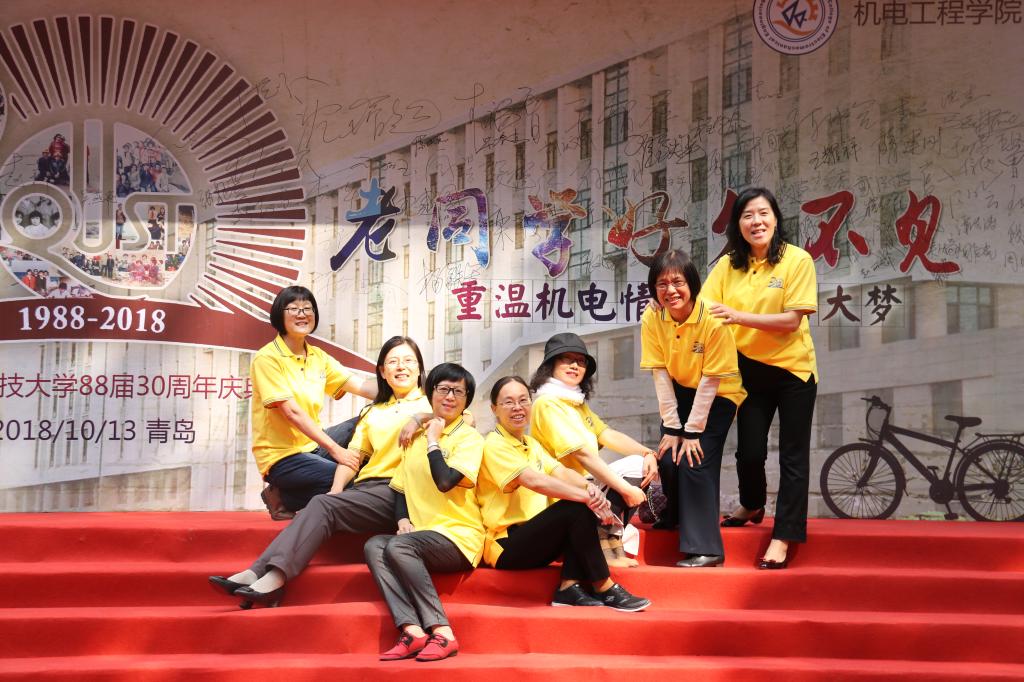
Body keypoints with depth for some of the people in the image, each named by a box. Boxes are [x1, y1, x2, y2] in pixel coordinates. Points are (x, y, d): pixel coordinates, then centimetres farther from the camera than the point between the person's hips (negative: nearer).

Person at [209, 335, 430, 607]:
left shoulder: (428, 406, 10)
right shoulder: (373, 413, 28)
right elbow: (352, 455, 18)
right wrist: (336, 490, 1)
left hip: (397, 493, -5)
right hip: (366, 487, 6)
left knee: (323, 505, -25)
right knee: (321, 504, -23)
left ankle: (275, 578, -35)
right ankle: (257, 573, -34)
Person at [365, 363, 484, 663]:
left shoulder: (470, 438, -2)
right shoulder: (415, 437, 17)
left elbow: (445, 481, -18)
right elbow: (401, 487, 20)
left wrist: (434, 440, -7)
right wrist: (402, 519, 1)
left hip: (459, 535, -6)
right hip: (421, 535, 6)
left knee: (398, 546, -31)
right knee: (374, 546, -23)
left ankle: (442, 633, -30)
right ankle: (412, 631, -35)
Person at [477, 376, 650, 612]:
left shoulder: (530, 444, 17)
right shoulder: (494, 445, -12)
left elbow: (560, 472, 1)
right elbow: (535, 481, -25)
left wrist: (589, 487, -21)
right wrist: (587, 497, -29)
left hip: (532, 540, 8)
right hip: (505, 546, -8)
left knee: (582, 503, -14)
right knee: (575, 508, -25)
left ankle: (569, 587, -16)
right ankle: (605, 590, -17)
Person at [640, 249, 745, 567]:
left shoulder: (713, 319, -26)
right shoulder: (652, 317, -15)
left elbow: (710, 380, -21)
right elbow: (660, 375, -12)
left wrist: (693, 431, -19)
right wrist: (671, 427, -13)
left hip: (718, 396, -4)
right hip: (680, 393, 4)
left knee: (695, 460, -15)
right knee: (668, 456, -7)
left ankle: (705, 549, -7)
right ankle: (673, 519, 23)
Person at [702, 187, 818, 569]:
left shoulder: (797, 260, -13)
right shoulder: (729, 265, 0)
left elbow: (792, 320, -20)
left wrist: (739, 316, -29)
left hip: (792, 369, -3)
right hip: (751, 368, 4)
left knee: (793, 456, -1)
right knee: (749, 451, 9)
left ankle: (783, 537, 6)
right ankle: (752, 506, 39)